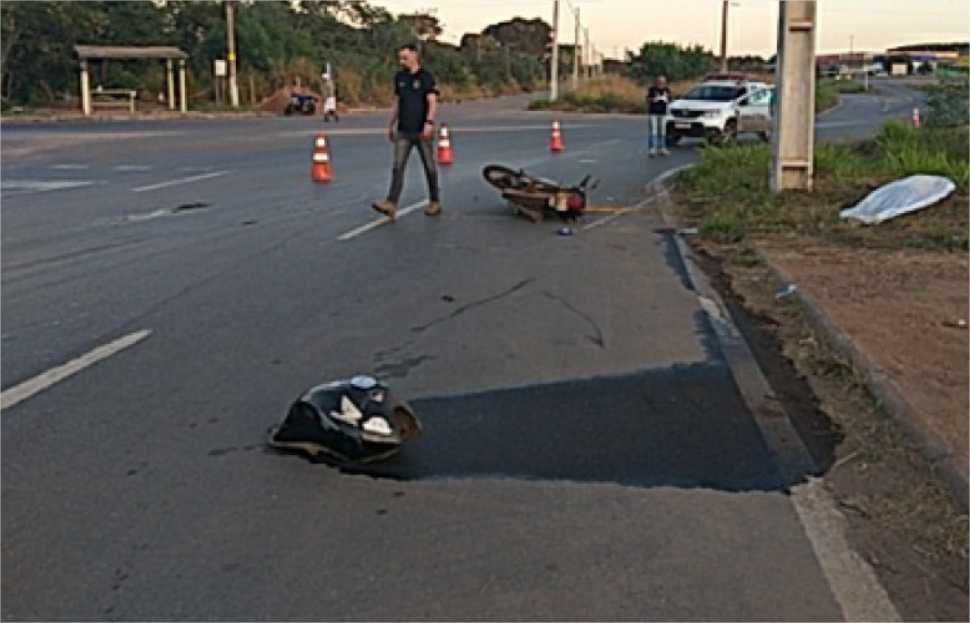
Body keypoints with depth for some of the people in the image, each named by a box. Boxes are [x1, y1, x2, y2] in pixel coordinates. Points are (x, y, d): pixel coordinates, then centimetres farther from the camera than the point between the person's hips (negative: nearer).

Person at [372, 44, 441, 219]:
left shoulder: (426, 76, -5)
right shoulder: (399, 77, 11)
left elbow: (432, 102, -13)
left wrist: (429, 122, -27)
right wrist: (391, 125, 18)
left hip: (422, 131, -4)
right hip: (403, 131, 4)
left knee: (429, 167, 6)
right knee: (397, 167, -7)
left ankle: (435, 203, 18)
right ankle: (391, 203, -14)